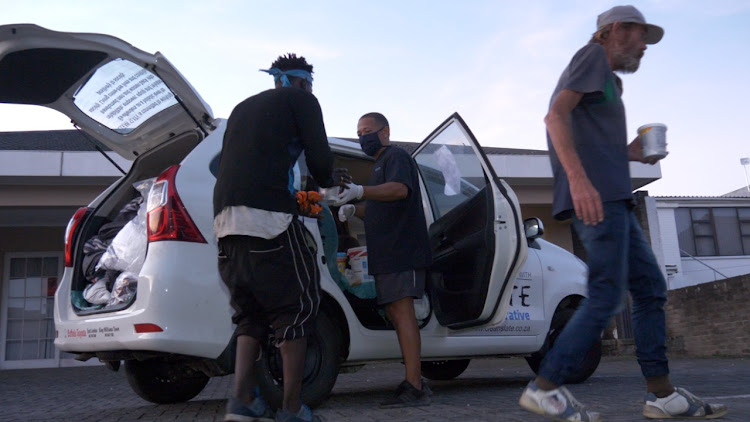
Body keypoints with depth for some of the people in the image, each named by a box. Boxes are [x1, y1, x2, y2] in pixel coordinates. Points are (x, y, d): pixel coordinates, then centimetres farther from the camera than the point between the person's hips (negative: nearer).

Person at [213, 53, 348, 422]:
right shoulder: (301, 99, 10)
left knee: (251, 312, 16)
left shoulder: (244, 107, 29)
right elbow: (319, 159, 0)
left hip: (225, 220, 7)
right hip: (268, 218, -7)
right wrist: (327, 180, 24)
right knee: (296, 308, 3)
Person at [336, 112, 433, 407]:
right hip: (388, 252, 11)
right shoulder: (381, 164, 28)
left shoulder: (395, 156, -4)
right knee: (394, 312, 11)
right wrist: (353, 209, 13)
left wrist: (361, 191, -39)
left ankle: (414, 389, -18)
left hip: (402, 250, -11)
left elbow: (400, 189, -25)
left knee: (401, 311, -16)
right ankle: (414, 381, 18)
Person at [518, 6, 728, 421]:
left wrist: (628, 153, 13)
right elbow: (556, 115, -16)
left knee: (651, 289, 10)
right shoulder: (593, 54, 1)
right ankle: (545, 388, -7)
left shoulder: (608, 80, 30)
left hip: (611, 198, 10)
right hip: (596, 195, -10)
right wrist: (579, 179, -28)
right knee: (606, 296, -12)